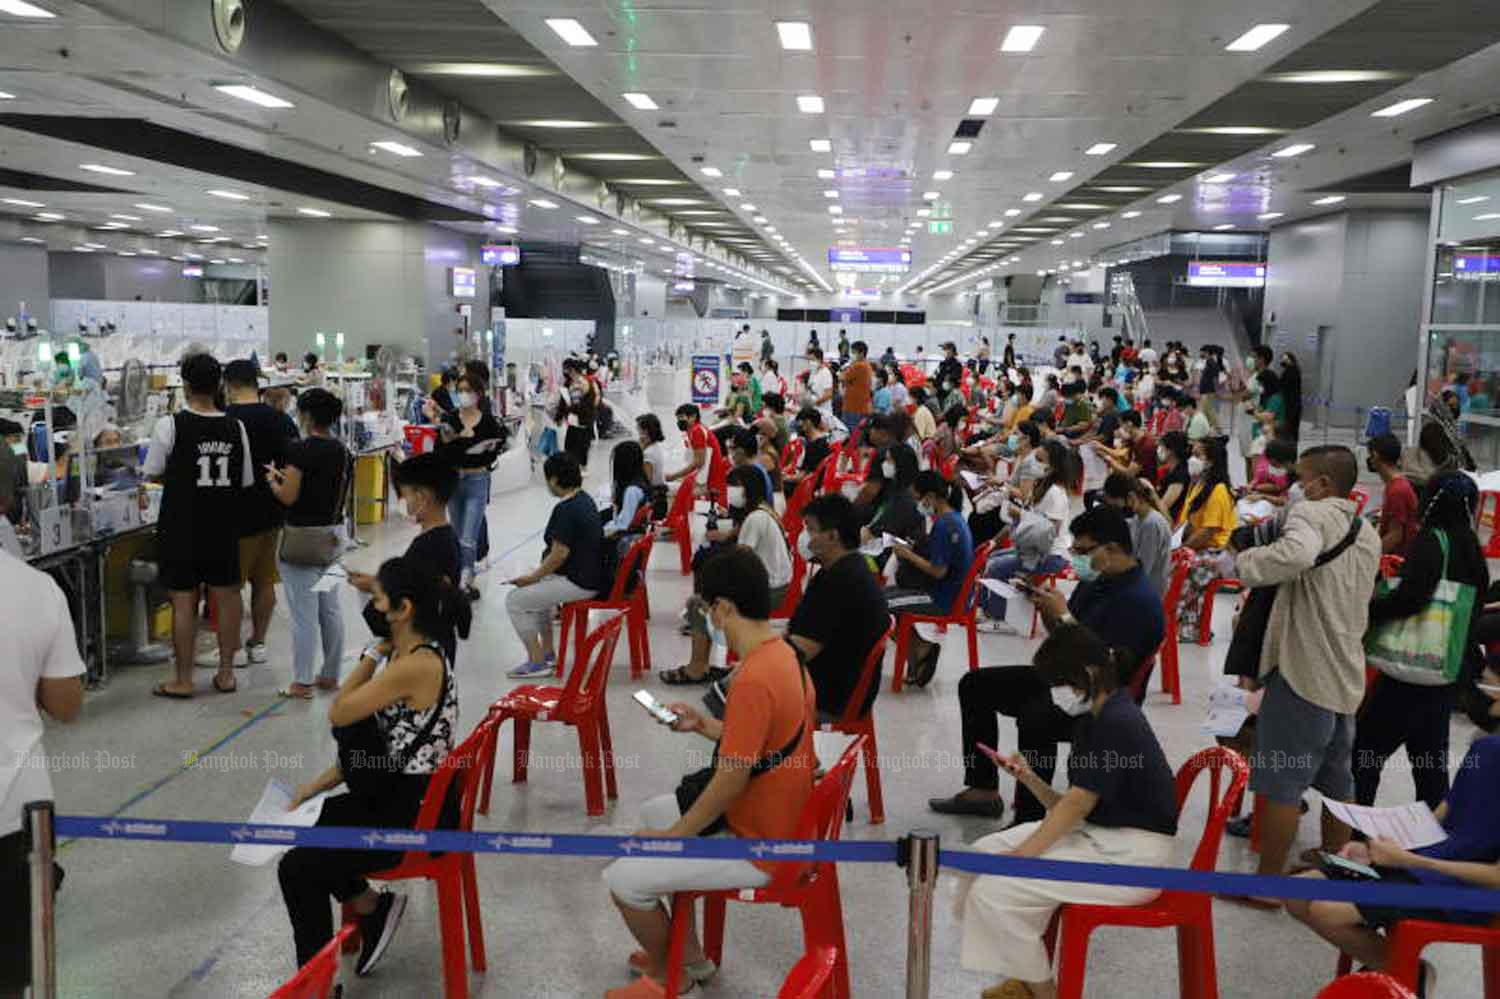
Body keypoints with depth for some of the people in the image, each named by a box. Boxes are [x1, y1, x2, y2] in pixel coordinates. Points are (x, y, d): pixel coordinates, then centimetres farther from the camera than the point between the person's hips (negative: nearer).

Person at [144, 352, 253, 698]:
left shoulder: (169, 425, -12)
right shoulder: (236, 428, -3)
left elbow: (152, 474, -4)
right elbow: (245, 482, 2)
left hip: (181, 528, -3)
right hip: (223, 527, 3)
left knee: (183, 601, 4)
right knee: (227, 596, 12)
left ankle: (183, 680, 12)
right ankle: (226, 673, 19)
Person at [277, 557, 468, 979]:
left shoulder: (417, 665, -26)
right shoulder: (407, 655, 6)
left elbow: (338, 714, -19)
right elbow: (376, 738, 11)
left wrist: (372, 655, -9)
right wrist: (320, 784, 8)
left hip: (416, 816, -10)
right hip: (398, 795, 10)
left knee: (297, 869, -7)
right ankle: (373, 908, 22)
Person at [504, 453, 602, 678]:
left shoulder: (565, 509, -22)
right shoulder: (585, 498, 8)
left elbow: (560, 554, -23)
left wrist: (533, 577, -8)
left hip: (579, 583, -10)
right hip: (591, 574, 10)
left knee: (514, 600, -1)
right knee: (538, 591, 30)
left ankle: (537, 661, 5)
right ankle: (548, 653, 30)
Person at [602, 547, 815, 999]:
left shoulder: (753, 680, -31)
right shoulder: (783, 653, 0)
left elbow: (730, 781, -26)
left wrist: (673, 836, -12)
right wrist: (704, 724, 12)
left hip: (757, 845, -10)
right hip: (777, 818, 10)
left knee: (624, 879, -7)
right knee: (654, 812, 25)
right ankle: (688, 954, 33)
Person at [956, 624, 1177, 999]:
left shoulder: (1117, 723, -19)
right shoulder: (1093, 720, 11)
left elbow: (1077, 805, -19)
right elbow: (1070, 806, 11)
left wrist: (1020, 855, -16)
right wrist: (1030, 779, -4)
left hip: (1130, 857, -10)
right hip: (1097, 834, 10)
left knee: (993, 891, -17)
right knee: (984, 852, 6)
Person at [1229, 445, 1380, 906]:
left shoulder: (1311, 513, -11)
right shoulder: (1368, 534, 16)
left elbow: (1298, 553, -35)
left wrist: (1246, 562, -20)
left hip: (1303, 671, -9)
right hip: (1348, 675, 9)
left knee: (1280, 784, 0)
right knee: (1337, 782, 19)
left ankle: (1267, 882, 7)